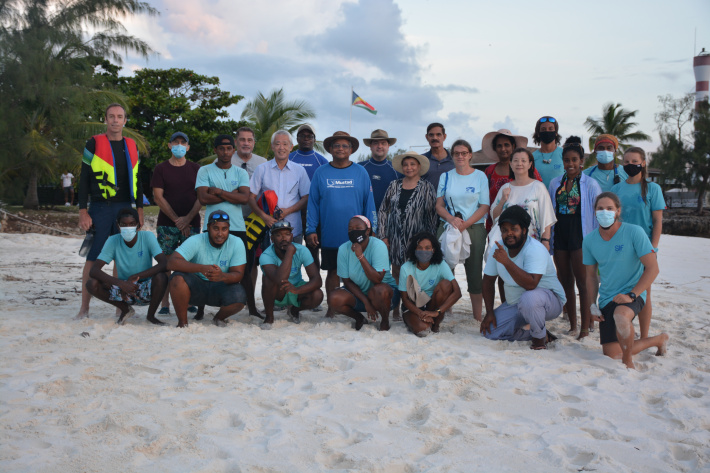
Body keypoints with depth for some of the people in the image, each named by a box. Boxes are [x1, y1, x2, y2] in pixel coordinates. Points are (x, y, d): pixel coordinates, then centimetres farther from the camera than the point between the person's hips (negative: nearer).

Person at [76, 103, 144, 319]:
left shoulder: (131, 146, 13)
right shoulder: (94, 144, 2)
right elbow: (84, 180, 0)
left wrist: (139, 209, 10)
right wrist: (83, 211, -7)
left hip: (125, 208, 3)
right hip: (100, 209, -3)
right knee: (93, 258, -3)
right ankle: (84, 308, 4)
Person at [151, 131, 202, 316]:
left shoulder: (196, 169, 10)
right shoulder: (160, 169, 8)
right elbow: (158, 197, 0)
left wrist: (188, 218, -8)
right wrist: (177, 220, -7)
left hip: (191, 223, 1)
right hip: (167, 224, 0)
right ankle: (165, 304, 0)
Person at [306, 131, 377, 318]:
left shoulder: (361, 173, 5)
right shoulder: (321, 173, 5)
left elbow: (369, 202, 5)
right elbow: (312, 203, 5)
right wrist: (311, 230, -1)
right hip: (330, 236, 0)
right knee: (333, 271, 8)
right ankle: (331, 308, 17)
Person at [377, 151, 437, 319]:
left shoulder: (426, 188, 2)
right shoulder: (394, 186, 9)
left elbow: (432, 215, 1)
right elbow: (383, 211, 9)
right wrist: (383, 236, 1)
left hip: (416, 239, -2)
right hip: (395, 238, 2)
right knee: (396, 274, 6)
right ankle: (395, 309, 12)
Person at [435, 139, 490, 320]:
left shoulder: (480, 176, 5)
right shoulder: (445, 177, 12)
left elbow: (484, 206, -1)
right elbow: (439, 205, 8)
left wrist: (465, 224, -14)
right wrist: (451, 219, -12)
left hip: (474, 229, -2)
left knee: (474, 271, -1)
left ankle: (478, 317, 4)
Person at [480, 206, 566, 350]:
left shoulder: (535, 249, -24)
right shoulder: (499, 247, -4)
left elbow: (531, 284, -39)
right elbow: (488, 280, 5)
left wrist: (506, 262, -44)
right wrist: (489, 312, 0)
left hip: (549, 300, -7)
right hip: (515, 304, 7)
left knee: (529, 299, -41)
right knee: (490, 331, -7)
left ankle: (540, 337, -10)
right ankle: (541, 332, 7)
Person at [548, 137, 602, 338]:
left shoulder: (590, 184, -2)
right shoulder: (555, 183, 10)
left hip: (580, 237, -4)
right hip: (560, 236, 5)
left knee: (583, 283, -5)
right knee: (566, 282, 8)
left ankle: (585, 328, 1)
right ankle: (572, 325, 16)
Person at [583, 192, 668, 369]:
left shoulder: (634, 232, -11)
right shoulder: (590, 240, 2)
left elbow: (652, 268, -12)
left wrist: (631, 295, -21)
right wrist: (592, 305, 2)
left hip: (632, 294, -5)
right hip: (606, 300, 5)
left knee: (620, 315, -41)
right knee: (612, 355, 1)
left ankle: (628, 361, -13)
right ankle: (658, 340, 29)